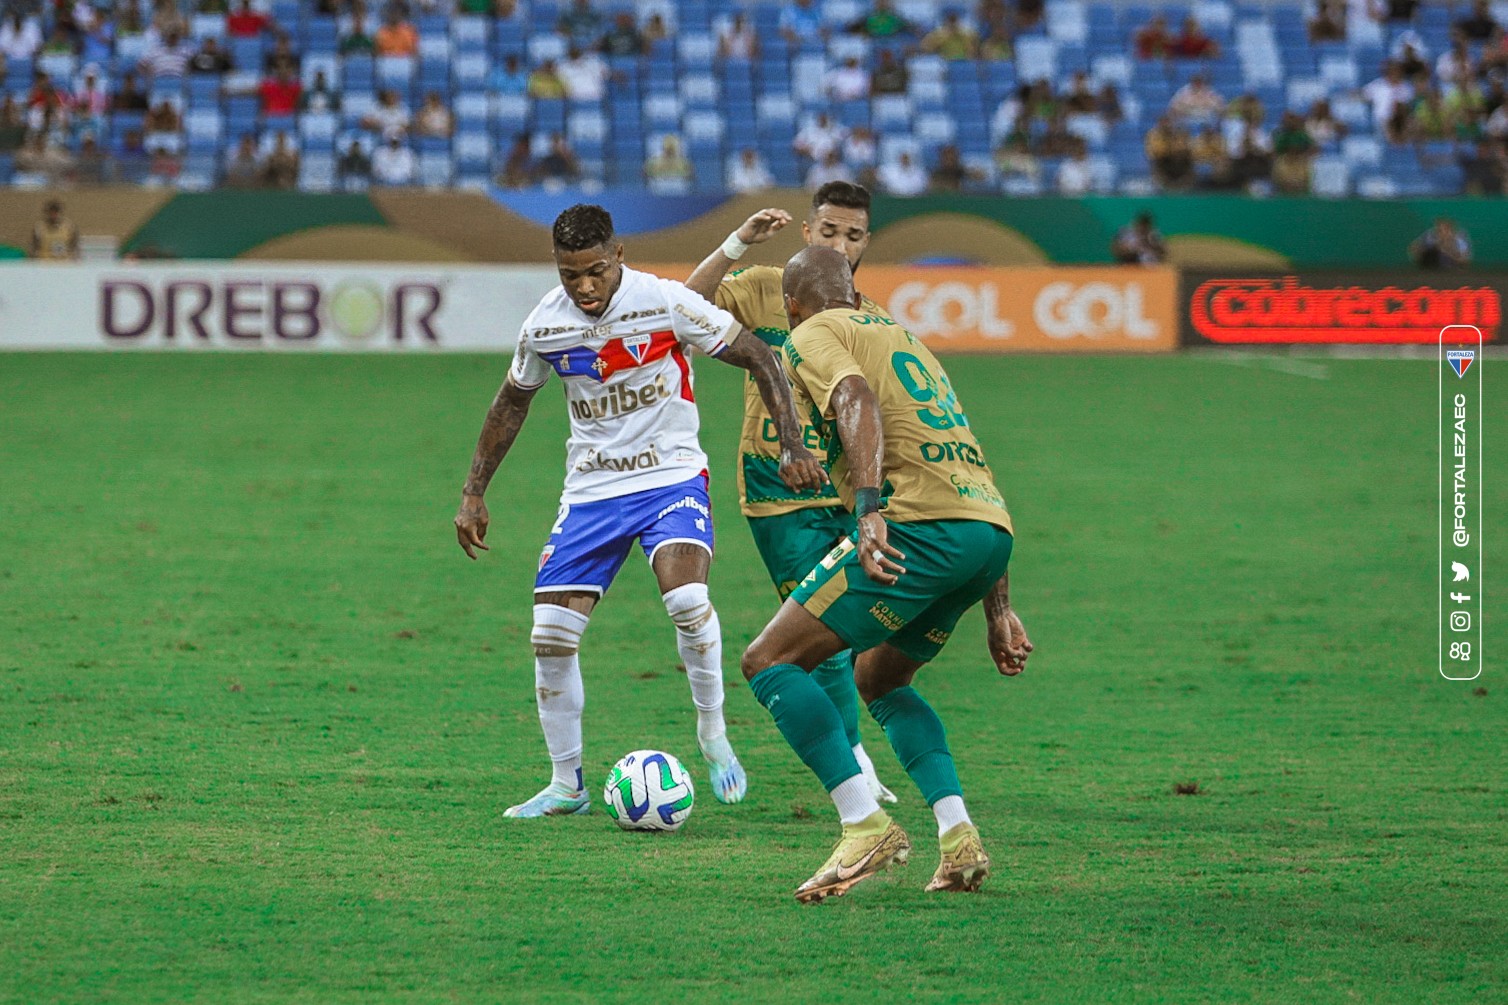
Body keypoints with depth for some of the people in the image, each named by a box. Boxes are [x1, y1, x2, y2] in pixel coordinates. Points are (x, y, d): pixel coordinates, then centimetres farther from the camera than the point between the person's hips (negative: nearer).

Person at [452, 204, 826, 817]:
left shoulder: (665, 302, -15)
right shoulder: (544, 326, -4)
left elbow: (757, 358, -7)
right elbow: (511, 404, 14)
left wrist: (792, 446, -14)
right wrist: (474, 492, 14)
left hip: (671, 476, -4)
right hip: (591, 489, 4)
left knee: (685, 598, -30)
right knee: (551, 638, -5)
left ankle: (713, 737, -7)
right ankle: (566, 785, 12)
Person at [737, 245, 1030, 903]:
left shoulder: (813, 336, 10)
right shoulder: (902, 336, 34)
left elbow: (859, 401, -14)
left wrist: (868, 508, -27)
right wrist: (998, 612, 31)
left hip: (920, 526, -8)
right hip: (993, 531, 8)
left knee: (769, 661, -2)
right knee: (877, 680, 27)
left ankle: (866, 825, -16)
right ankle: (959, 837, 10)